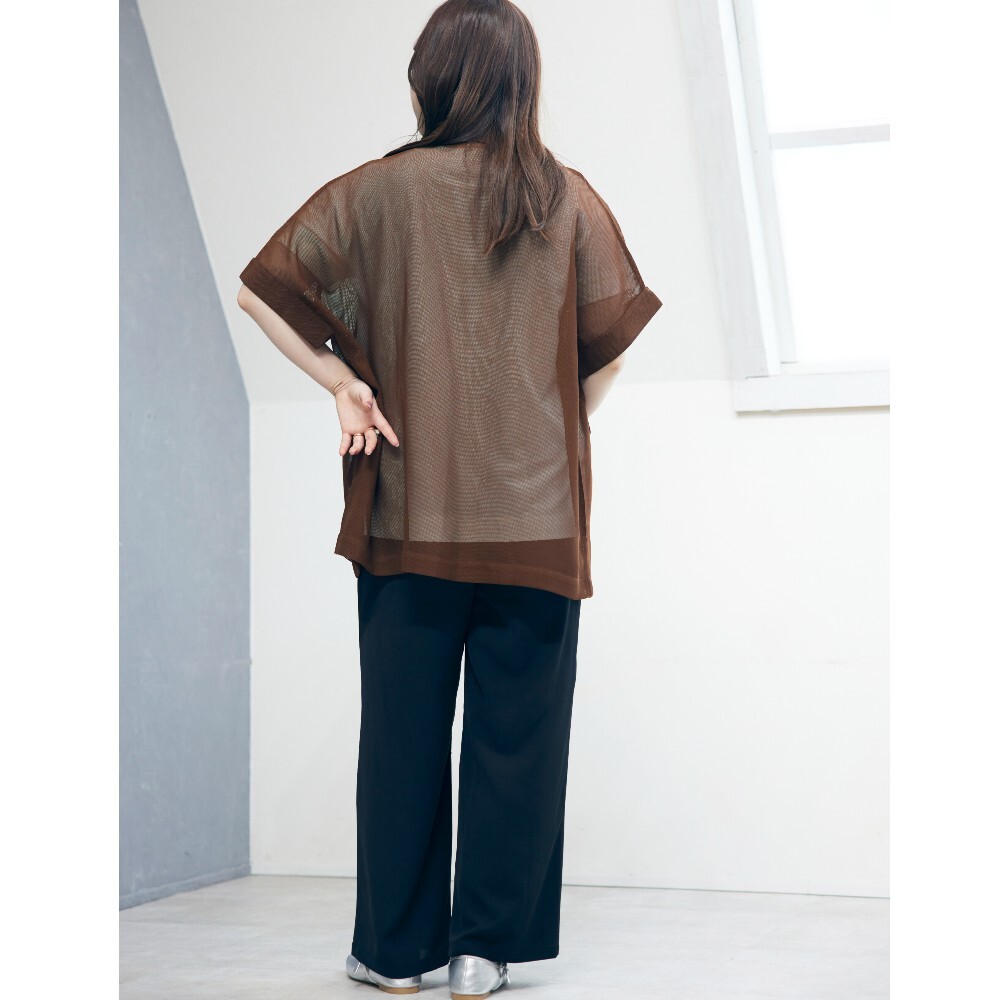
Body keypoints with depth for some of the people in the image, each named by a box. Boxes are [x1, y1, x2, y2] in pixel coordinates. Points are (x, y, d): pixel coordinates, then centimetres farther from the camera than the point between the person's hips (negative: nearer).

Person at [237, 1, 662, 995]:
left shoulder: (377, 190, -2)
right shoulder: (569, 200, 0)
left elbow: (260, 289, -3)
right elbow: (612, 344, 1)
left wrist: (341, 380, 2)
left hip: (408, 511, 0)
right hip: (537, 512, 0)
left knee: (403, 727, 9)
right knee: (516, 730, 7)